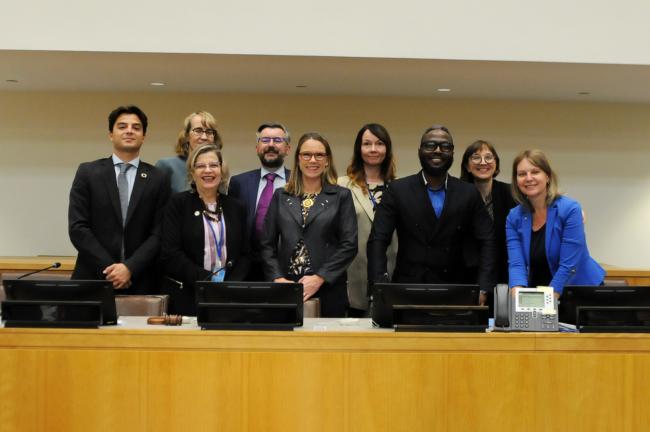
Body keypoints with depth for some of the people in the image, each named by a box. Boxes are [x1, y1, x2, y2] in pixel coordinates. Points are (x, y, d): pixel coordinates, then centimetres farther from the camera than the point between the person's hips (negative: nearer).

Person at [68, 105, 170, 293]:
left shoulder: (158, 179, 4)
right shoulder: (87, 172, 4)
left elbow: (159, 234, -1)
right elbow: (77, 228, -2)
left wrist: (130, 268, -13)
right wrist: (109, 268, -10)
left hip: (140, 283, 0)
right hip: (93, 279, 0)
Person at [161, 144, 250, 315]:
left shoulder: (236, 207, 11)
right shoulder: (178, 203, 2)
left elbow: (243, 254, 9)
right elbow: (171, 254, -7)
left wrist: (231, 285, -9)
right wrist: (208, 279, -14)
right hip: (188, 299, -2)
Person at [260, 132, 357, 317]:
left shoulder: (341, 196, 5)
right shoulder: (281, 196, 12)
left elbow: (349, 245, -2)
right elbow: (267, 244, 8)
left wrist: (319, 278, -10)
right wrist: (278, 278, -6)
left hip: (328, 290, -1)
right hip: (285, 292, 2)